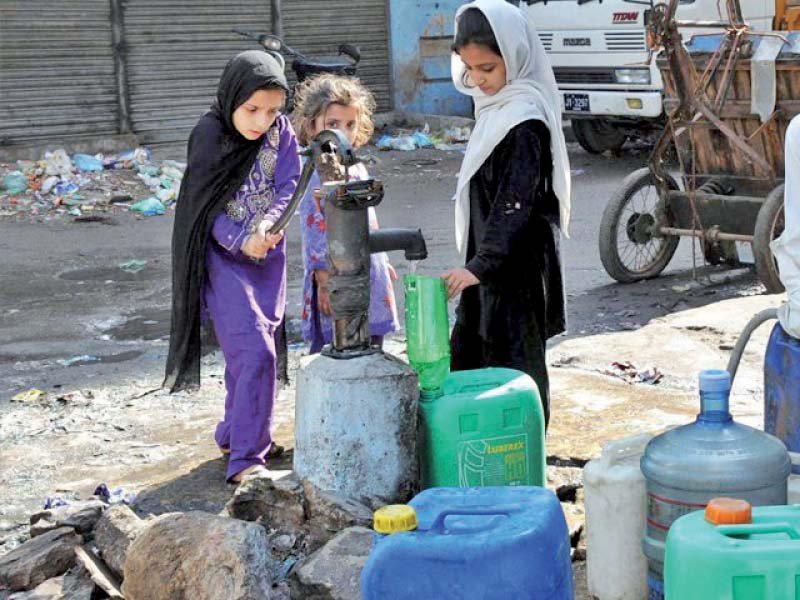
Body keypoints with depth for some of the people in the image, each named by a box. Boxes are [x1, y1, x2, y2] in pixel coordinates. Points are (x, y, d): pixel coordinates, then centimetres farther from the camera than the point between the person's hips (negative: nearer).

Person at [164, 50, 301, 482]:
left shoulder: (281, 132, -2)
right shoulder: (209, 135, -13)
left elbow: (289, 185, -5)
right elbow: (204, 207, -12)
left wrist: (268, 224, -24)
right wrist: (242, 241, -25)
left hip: (269, 255, 5)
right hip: (223, 257, -5)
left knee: (251, 349, 15)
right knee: (255, 352, -15)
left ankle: (236, 433, 34)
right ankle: (245, 457, -10)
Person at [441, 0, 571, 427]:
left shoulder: (525, 122, -20)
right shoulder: (496, 106, 10)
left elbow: (515, 204, -25)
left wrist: (481, 264, -31)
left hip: (517, 270, -10)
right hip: (489, 264, 10)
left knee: (515, 367, 0)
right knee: (466, 363, 16)